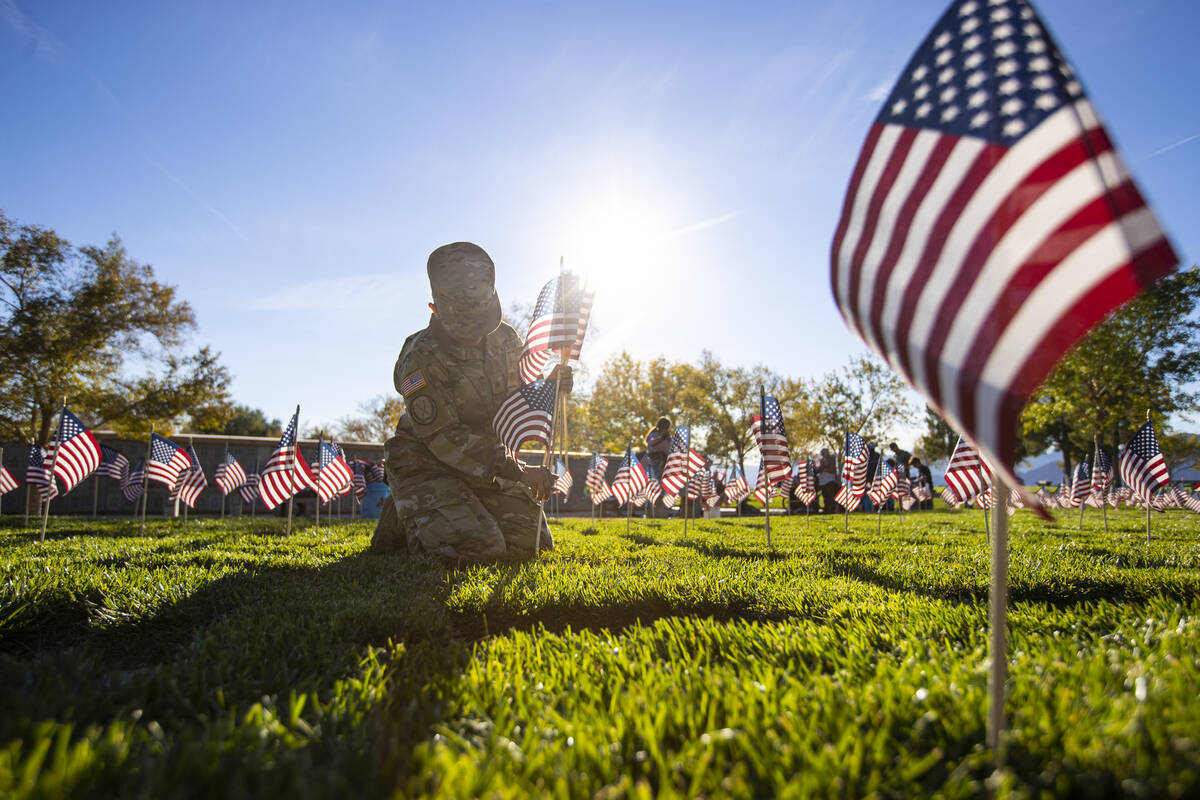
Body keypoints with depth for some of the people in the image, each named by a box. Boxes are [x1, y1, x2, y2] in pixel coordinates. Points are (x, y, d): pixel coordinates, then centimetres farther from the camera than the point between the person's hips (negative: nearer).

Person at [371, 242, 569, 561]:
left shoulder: (504, 338, -1)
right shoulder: (421, 358, -21)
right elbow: (446, 441, -24)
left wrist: (549, 389, -16)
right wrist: (517, 472, -30)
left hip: (488, 460, 6)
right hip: (427, 463, -6)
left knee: (531, 544, -1)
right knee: (478, 548, -24)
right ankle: (405, 519, 6)